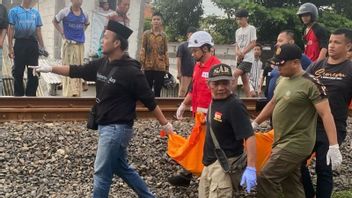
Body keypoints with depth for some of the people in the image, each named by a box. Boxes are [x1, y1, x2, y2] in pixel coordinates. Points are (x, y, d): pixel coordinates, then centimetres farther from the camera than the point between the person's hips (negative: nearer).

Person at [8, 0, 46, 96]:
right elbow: (11, 29, -1)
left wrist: (42, 47, 8)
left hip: (33, 44, 3)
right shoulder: (14, 11, 3)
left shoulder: (36, 12, 13)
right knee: (18, 72, 3)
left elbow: (38, 31, 13)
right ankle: (18, 95, 13)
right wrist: (10, 47, -8)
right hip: (20, 43, -3)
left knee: (33, 73, 5)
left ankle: (31, 95, 14)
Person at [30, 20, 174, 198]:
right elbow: (76, 71, 11)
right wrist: (50, 68, 6)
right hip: (106, 126, 9)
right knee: (121, 168, 20)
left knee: (101, 173, -1)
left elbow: (149, 100, -15)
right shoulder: (102, 64, 4)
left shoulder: (131, 72, -19)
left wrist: (165, 124, -10)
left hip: (117, 128, -9)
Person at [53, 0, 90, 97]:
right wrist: (62, 33, -2)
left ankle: (77, 91, 21)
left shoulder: (84, 14, 6)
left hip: (80, 44, 5)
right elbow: (55, 21, 6)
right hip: (69, 43, -5)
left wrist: (81, 32, 11)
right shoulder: (65, 12, -5)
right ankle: (70, 91, -1)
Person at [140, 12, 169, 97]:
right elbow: (142, 49, 3)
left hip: (160, 67, 1)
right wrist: (141, 63, -6)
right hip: (148, 66, -1)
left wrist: (167, 66, 6)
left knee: (158, 90, 4)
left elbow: (165, 52, 10)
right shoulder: (146, 34, 6)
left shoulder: (163, 35, 9)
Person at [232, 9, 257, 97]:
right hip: (239, 58, 7)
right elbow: (237, 45, 14)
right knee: (244, 80, 6)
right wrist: (238, 53, -8)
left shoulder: (251, 28, -4)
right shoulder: (238, 31, 16)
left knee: (235, 74, -22)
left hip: (248, 58, -7)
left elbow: (253, 43, -9)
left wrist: (243, 53, -14)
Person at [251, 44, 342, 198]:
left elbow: (326, 114, -19)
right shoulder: (282, 80, 8)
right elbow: (273, 103, 22)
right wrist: (255, 124, 24)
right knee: (291, 185, 14)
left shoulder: (310, 84, -17)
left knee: (265, 179, -11)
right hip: (283, 141, 8)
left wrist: (333, 146, -24)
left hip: (296, 144, -8)